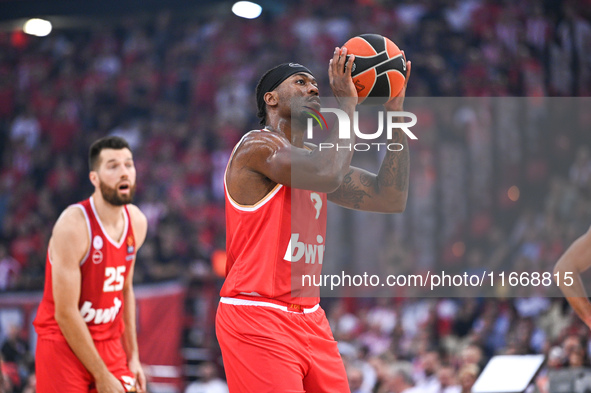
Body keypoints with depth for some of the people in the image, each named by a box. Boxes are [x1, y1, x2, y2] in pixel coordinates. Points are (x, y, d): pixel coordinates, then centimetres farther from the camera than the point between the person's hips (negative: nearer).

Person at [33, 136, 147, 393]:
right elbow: (65, 313, -19)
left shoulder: (137, 223, 2)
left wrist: (133, 357, 11)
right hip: (64, 343, -6)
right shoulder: (73, 226, -19)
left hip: (109, 345, 6)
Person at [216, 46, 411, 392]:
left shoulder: (314, 157, 18)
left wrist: (395, 111, 8)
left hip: (310, 319, 9)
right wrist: (346, 104, -14)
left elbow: (391, 199, 11)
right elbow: (328, 175, -26)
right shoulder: (258, 145, -9)